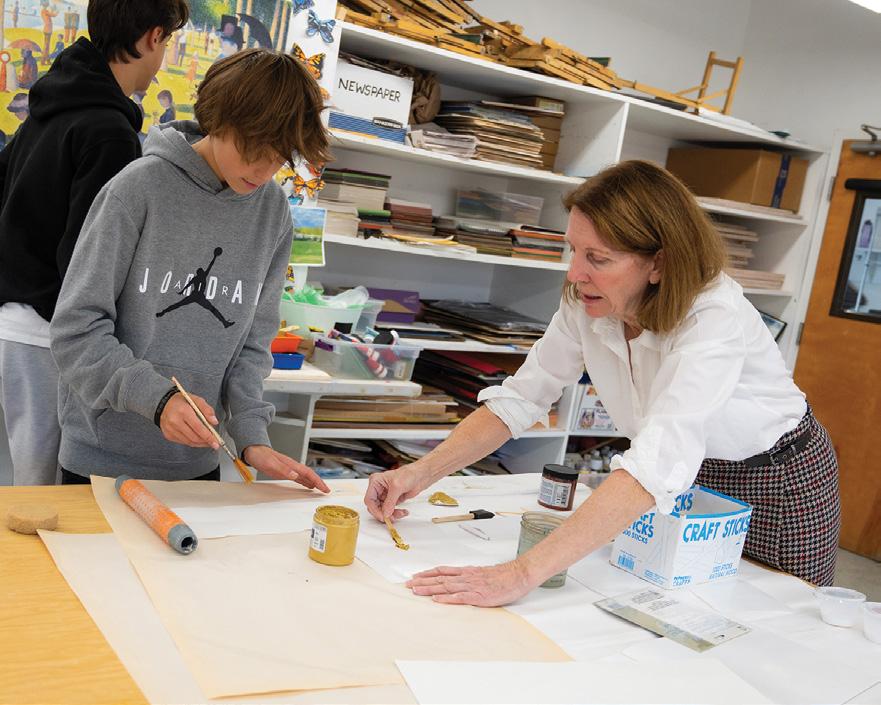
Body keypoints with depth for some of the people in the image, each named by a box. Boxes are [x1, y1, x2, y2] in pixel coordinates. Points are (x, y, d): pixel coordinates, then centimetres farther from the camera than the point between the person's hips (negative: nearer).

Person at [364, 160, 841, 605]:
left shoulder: (714, 321, -37)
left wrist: (524, 574, -56)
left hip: (780, 483, -4)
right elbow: (519, 399, -12)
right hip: (693, 479, 5)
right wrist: (421, 473, -25)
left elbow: (656, 463, -49)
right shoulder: (586, 303, -18)